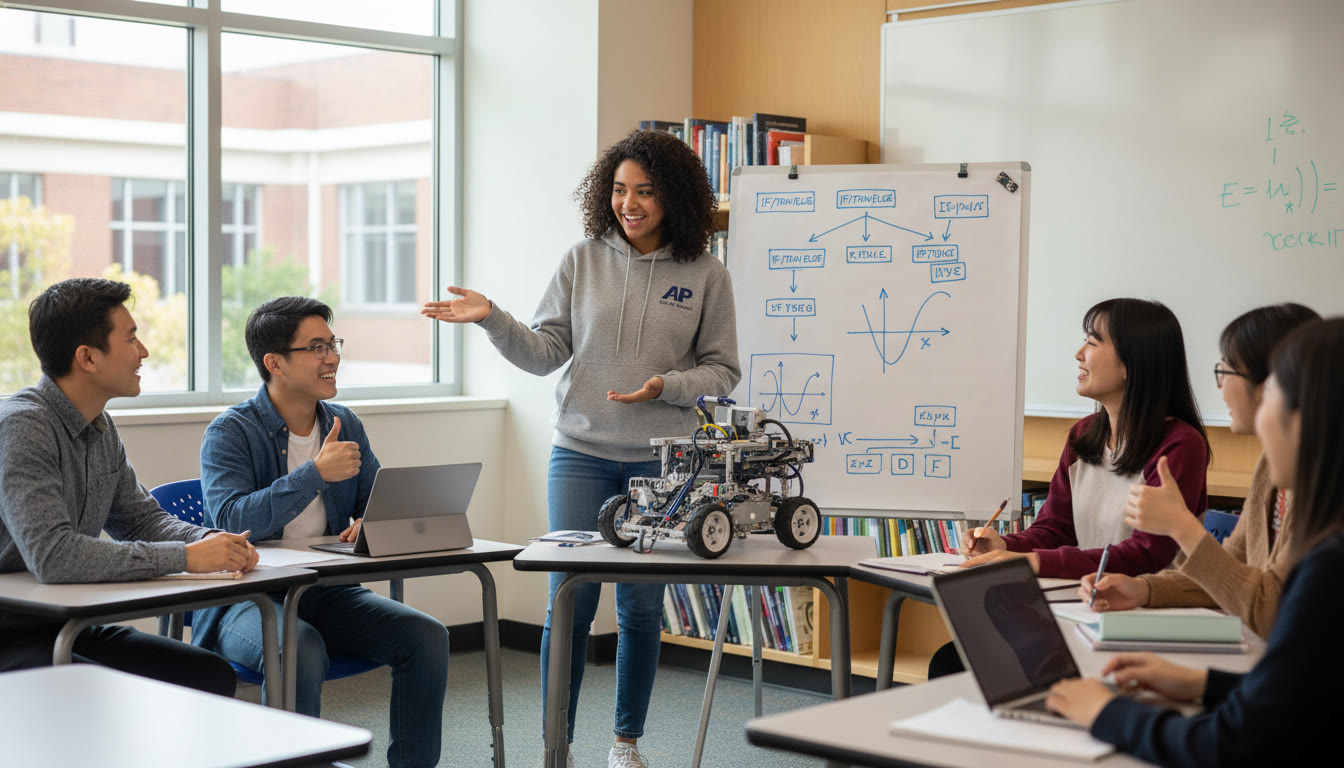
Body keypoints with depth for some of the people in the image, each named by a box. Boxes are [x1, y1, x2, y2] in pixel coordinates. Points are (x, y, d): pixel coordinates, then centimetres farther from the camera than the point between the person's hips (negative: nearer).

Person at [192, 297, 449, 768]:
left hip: (330, 593, 6)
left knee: (427, 637, -16)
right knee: (300, 650, -38)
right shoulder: (230, 433, -7)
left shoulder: (346, 425, 11)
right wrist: (316, 473, -26)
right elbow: (232, 521, -22)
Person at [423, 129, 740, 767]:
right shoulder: (583, 261, 3)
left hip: (660, 461, 0)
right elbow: (545, 353, 3)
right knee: (569, 601, -2)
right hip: (581, 453, 0)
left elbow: (722, 370, 2)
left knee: (642, 606, 8)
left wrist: (665, 387, -15)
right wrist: (491, 319, -12)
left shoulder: (705, 275, 0)